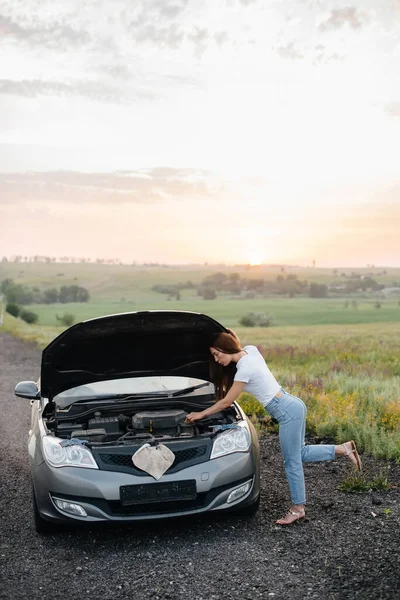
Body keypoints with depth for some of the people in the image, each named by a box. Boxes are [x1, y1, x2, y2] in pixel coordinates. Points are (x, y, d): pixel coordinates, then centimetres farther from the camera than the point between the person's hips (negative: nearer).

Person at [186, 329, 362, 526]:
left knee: (292, 462, 1)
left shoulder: (245, 369, -20)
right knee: (300, 454, 18)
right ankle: (343, 449, 19)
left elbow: (226, 401, -11)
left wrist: (201, 414, -1)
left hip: (288, 411, -10)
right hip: (292, 406, 10)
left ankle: (298, 508, 12)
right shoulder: (250, 350, 3)